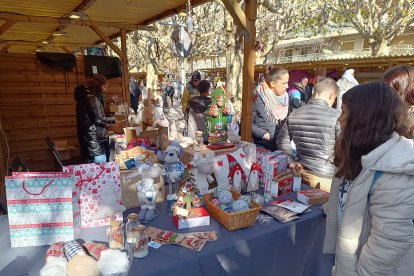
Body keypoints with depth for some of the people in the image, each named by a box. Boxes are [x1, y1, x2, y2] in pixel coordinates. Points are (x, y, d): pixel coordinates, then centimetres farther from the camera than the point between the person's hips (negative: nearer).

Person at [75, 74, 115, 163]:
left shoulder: (85, 96, 17)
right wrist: (113, 119, -3)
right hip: (95, 140, -10)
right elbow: (98, 119, -17)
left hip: (89, 139, 10)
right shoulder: (92, 98, -13)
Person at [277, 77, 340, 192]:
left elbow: (282, 141, 5)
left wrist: (292, 162, 6)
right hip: (327, 178, -5)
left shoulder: (294, 114, -2)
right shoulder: (337, 116, -17)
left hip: (302, 173, 5)